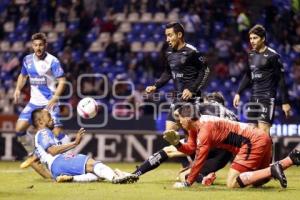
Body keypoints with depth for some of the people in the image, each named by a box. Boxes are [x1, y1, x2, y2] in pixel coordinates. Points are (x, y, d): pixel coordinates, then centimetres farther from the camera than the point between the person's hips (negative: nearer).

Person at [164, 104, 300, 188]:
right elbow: (190, 149, 18)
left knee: (232, 183, -15)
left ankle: (272, 170, -20)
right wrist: (176, 143, -1)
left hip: (253, 142, -10)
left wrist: (187, 183, -9)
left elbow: (199, 159, -15)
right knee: (257, 181, 25)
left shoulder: (205, 128, -16)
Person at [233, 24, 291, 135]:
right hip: (254, 98, 8)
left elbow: (281, 80, -8)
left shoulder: (272, 56, -9)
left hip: (267, 98, -8)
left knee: (263, 131, -16)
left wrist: (285, 102, -9)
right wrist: (238, 93, 16)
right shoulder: (251, 54, 12)